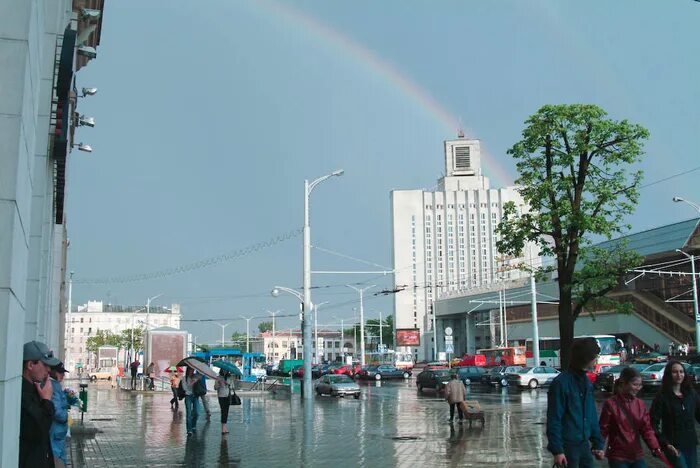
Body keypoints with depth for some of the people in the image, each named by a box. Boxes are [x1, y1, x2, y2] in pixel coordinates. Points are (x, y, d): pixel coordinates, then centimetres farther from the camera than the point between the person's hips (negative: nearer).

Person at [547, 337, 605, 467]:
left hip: (585, 444, 7)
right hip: (568, 446, -7)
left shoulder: (587, 382, 9)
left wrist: (598, 443, 12)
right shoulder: (561, 383, -15)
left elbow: (592, 416, 14)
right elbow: (554, 420, -16)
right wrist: (557, 450, -19)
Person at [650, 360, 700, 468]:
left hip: (691, 444, 5)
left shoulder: (691, 394, 5)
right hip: (673, 447, -5)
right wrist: (665, 444, -20)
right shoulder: (662, 397, -10)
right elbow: (653, 424, -12)